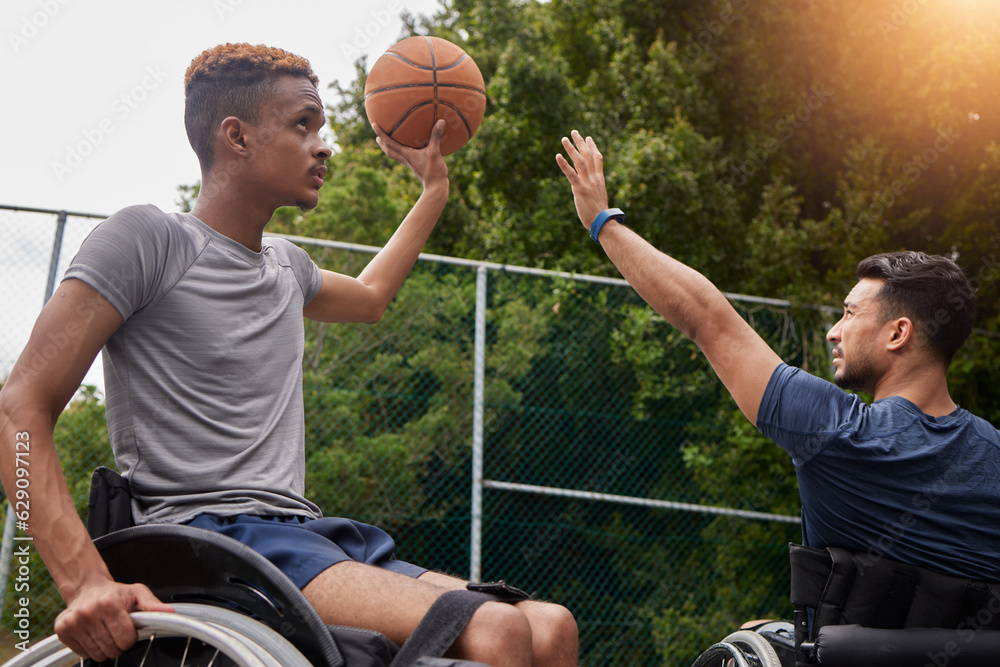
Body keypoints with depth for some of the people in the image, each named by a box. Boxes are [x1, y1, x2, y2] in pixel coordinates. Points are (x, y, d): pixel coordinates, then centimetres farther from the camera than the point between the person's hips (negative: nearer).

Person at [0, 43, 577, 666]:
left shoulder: (287, 266, 22)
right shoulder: (147, 239, -1)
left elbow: (369, 297, 47)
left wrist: (435, 188, 46)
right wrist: (85, 580, -23)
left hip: (306, 536, 8)